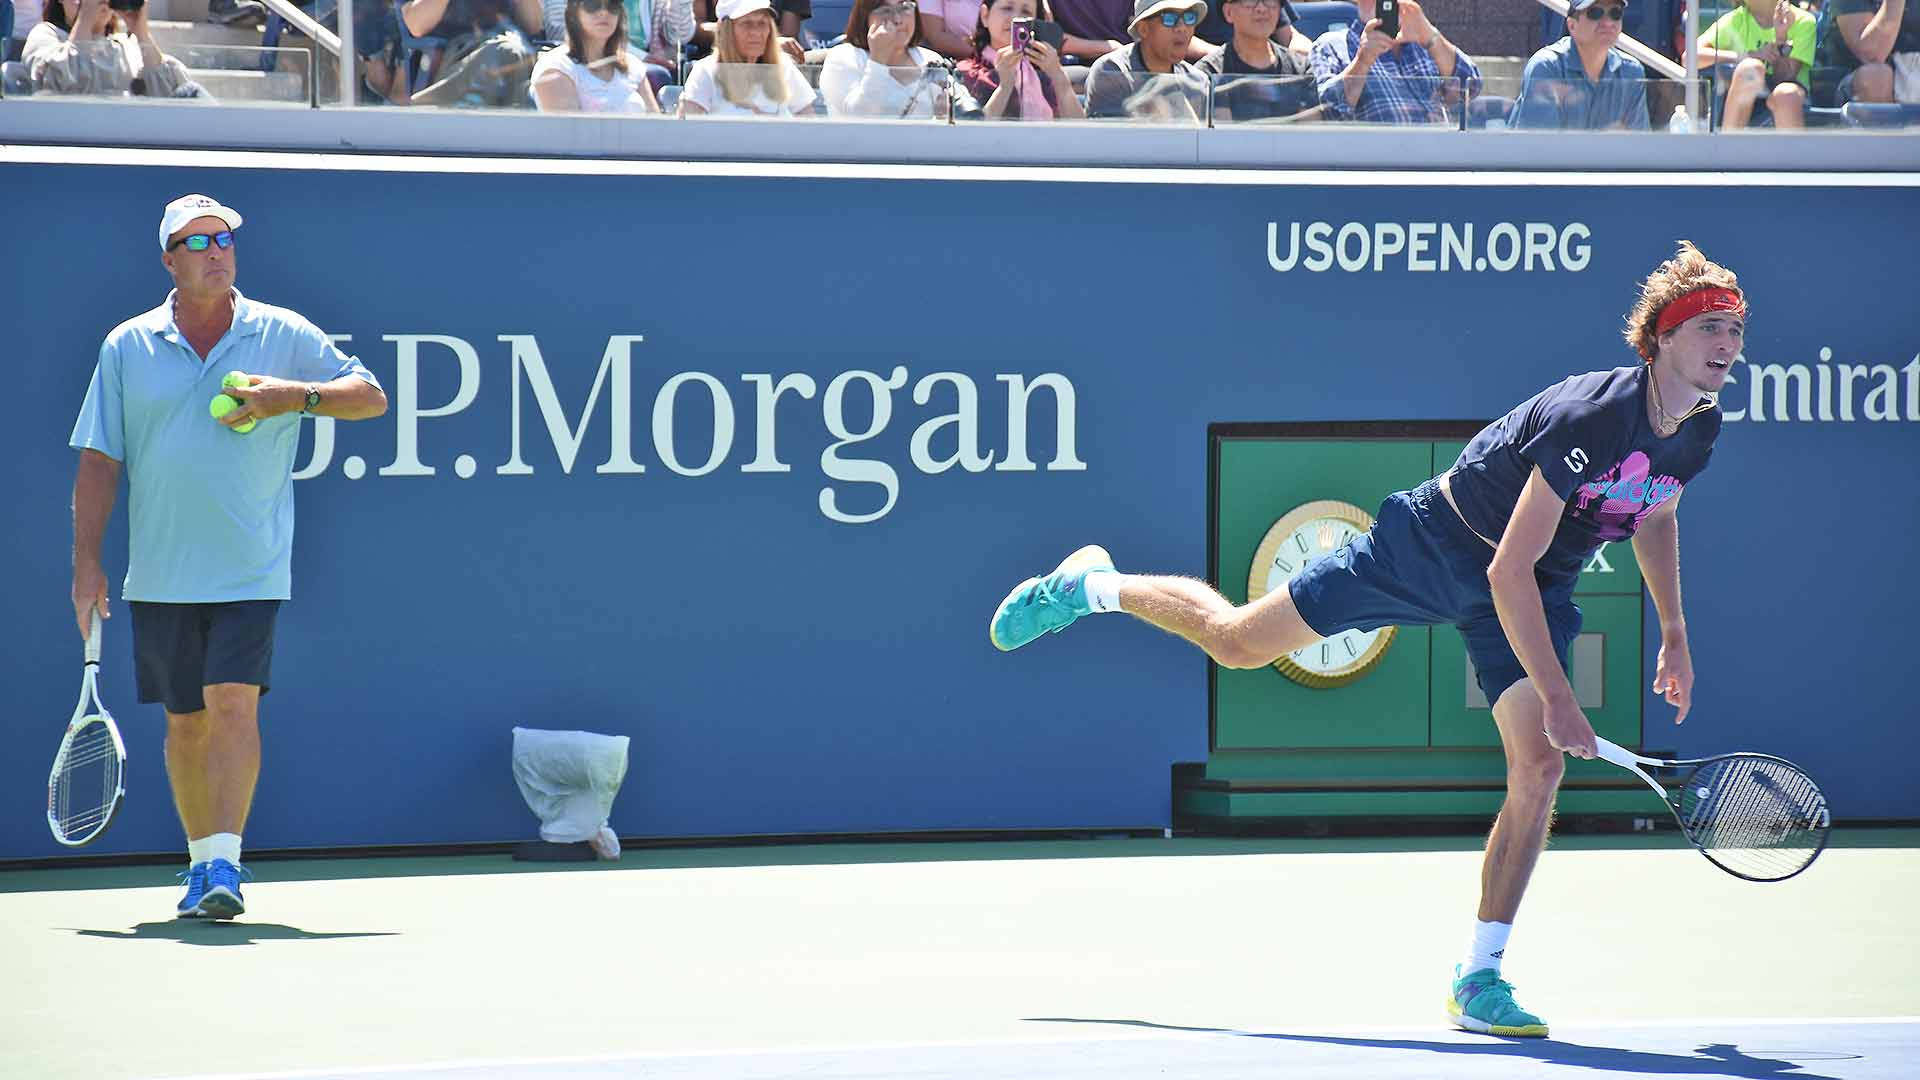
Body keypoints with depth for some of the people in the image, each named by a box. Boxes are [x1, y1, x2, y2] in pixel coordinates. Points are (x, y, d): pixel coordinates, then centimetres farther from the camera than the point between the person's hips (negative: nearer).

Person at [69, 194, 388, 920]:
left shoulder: (284, 336, 2)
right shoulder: (127, 348, 6)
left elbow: (370, 395, 5)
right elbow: (98, 462, 6)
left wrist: (299, 394, -13)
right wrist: (86, 561, 0)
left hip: (250, 571, -2)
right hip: (161, 576, 2)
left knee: (234, 705, -16)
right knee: (185, 722, 9)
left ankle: (223, 863, -19)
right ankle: (202, 860, 23)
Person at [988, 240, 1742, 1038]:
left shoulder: (1698, 433, -9)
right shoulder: (1588, 417, -34)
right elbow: (1509, 572, -34)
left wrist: (1674, 633, 14)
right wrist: (1555, 695, -34)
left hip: (1534, 593, 6)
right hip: (1435, 545, -6)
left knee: (1539, 769, -13)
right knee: (1237, 643, 5)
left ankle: (1479, 981, -5)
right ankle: (1092, 587, 33)